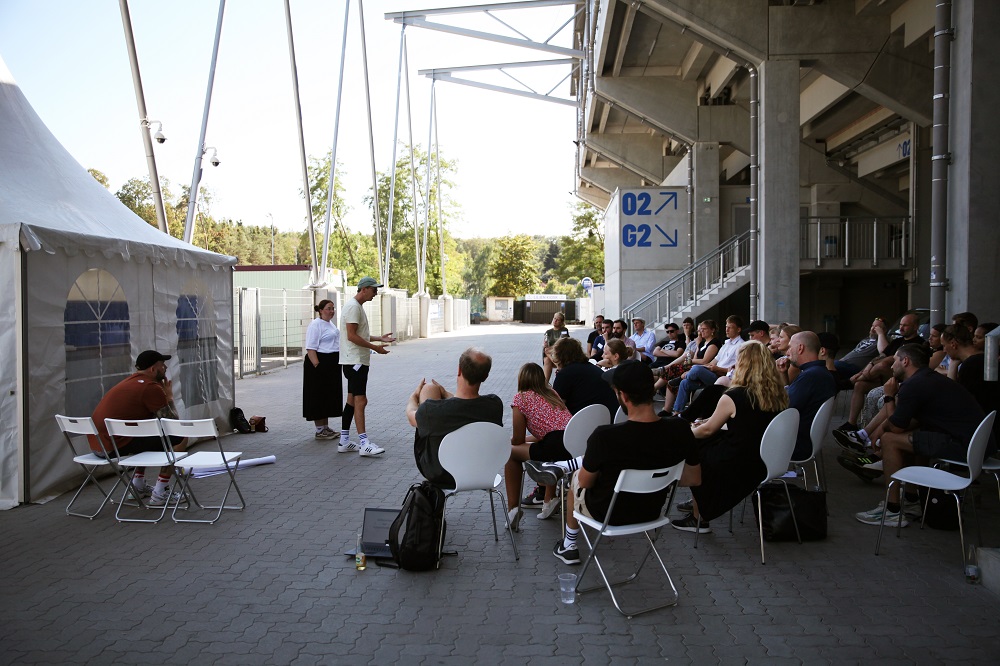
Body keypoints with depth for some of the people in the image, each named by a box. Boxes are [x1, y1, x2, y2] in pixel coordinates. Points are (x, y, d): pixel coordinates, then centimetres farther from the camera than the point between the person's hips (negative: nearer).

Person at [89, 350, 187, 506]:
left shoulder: (132, 381, 18)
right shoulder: (151, 387, -12)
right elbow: (172, 421, -9)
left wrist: (164, 396, 16)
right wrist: (169, 396, 6)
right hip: (114, 446, -10)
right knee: (179, 438, -6)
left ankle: (138, 486, 32)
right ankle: (160, 493, -3)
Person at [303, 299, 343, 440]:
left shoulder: (330, 323, 16)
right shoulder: (315, 325, -13)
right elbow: (311, 349, -19)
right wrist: (317, 365, -26)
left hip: (332, 364, 9)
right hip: (320, 363, -9)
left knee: (330, 396, 13)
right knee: (319, 397, -3)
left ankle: (326, 428, 22)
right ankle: (319, 430, 3)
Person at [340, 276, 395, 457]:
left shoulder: (358, 306, 18)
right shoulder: (353, 306, -14)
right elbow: (352, 336, -21)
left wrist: (380, 338, 17)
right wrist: (375, 347, -19)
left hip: (358, 361, 11)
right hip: (355, 361, -11)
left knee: (352, 400, 12)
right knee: (360, 401, -11)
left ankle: (344, 441, 17)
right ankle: (364, 444, -11)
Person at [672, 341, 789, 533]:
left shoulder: (733, 398, -21)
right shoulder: (778, 395, -2)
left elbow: (707, 430, -6)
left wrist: (690, 431, 15)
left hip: (737, 466, -7)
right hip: (762, 465, 7)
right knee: (710, 443, 25)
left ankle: (699, 519, 27)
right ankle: (700, 502, 36)